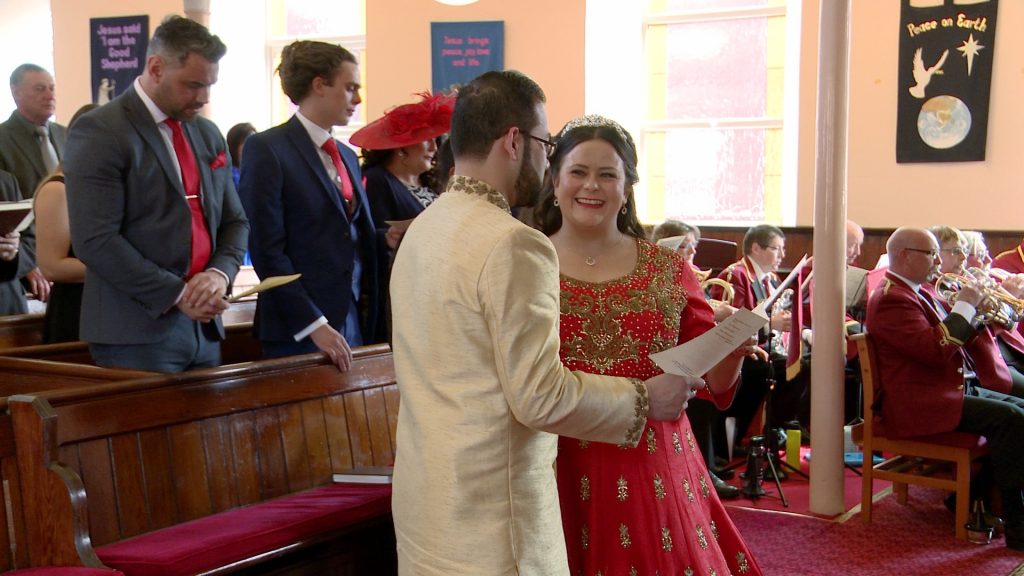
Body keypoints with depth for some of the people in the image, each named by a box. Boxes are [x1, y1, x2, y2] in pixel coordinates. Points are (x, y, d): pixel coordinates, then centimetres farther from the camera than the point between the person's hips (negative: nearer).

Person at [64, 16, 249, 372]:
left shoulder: (208, 134, 13)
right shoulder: (99, 131, -8)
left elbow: (234, 222, 16)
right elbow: (94, 241, -16)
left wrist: (220, 273, -5)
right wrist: (176, 295, -16)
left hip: (204, 329, 6)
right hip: (138, 335, -6)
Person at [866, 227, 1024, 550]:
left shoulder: (916, 293, 19)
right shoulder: (891, 299, -14)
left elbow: (952, 338, 23)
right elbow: (936, 348, -25)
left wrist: (971, 311, 6)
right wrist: (965, 305, -14)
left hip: (958, 387, 10)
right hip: (921, 403, -10)